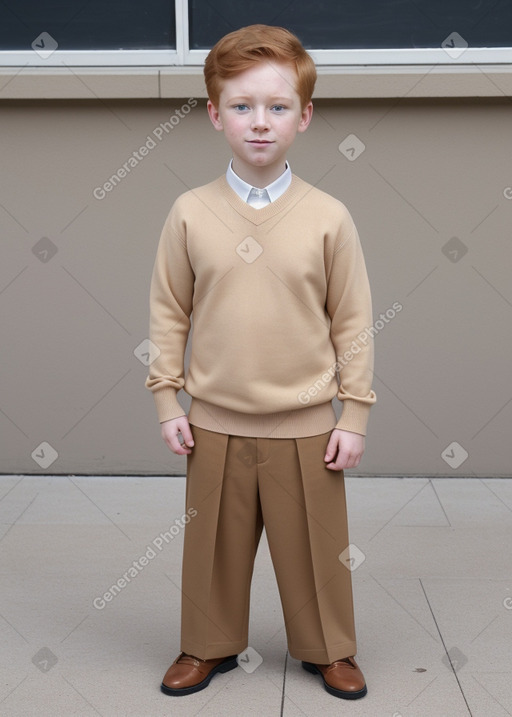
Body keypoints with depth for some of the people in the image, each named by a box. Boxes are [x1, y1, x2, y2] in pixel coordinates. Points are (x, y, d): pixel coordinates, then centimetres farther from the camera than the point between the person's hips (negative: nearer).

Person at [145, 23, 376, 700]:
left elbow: (353, 321, -2)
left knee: (316, 546, 12)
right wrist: (167, 401, 1)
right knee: (213, 545, 15)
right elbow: (168, 313, 3)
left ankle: (328, 649, 34)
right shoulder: (190, 213, -3)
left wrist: (354, 414, -2)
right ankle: (210, 645, 36)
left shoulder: (328, 217, -6)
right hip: (215, 424, 1)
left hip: (307, 427, -1)